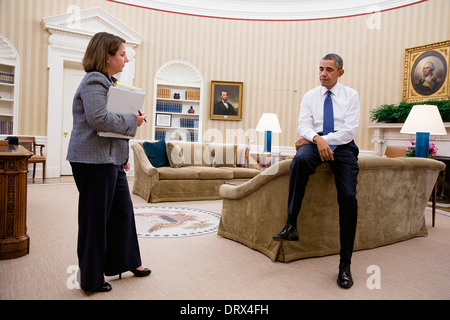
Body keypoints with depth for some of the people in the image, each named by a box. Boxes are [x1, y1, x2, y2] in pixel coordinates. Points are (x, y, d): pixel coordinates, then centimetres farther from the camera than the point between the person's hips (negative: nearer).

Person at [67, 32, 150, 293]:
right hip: (94, 161, -10)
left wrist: (124, 156, 20)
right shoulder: (94, 81, -13)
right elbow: (99, 119, -27)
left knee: (122, 210, 16)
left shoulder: (107, 82, 19)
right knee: (95, 218, 1)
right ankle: (92, 280, 17)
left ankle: (127, 262, 32)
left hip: (111, 160, 10)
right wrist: (132, 121, -13)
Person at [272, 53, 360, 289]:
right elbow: (304, 125, 1)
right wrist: (317, 139, -20)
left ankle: (345, 263, -10)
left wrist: (325, 140, -12)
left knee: (349, 197, -21)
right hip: (315, 143, 1)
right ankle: (291, 225, -32)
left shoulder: (351, 95, 10)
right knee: (300, 159, -37)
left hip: (343, 146, -1)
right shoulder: (310, 96, 15)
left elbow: (349, 131, -2)